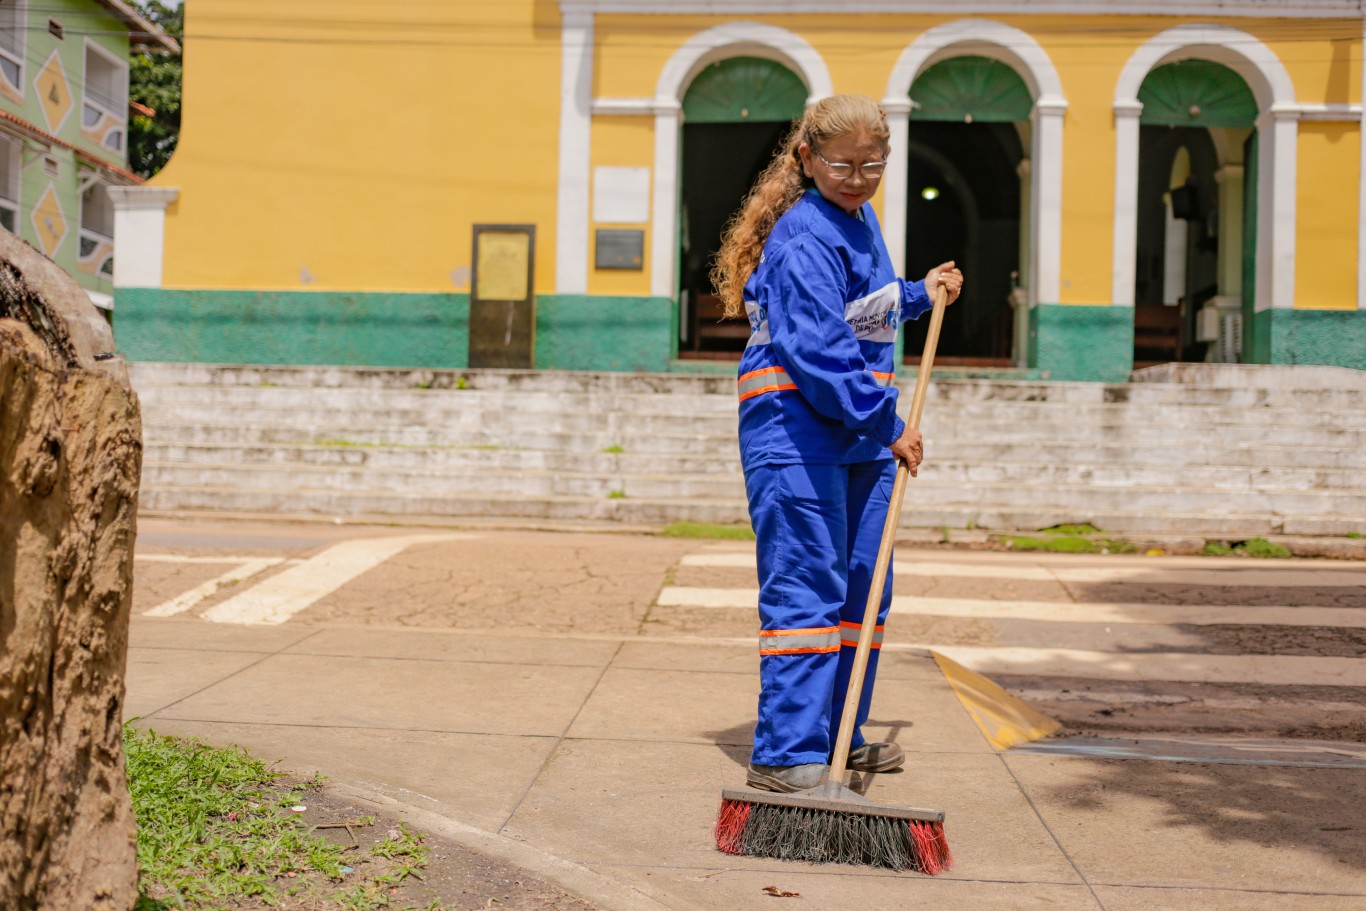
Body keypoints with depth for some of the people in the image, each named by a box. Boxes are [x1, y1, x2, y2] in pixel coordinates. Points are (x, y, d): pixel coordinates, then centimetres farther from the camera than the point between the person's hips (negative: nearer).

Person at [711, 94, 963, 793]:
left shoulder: (860, 220, 15)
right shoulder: (805, 237, -16)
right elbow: (817, 348, -24)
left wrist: (920, 293, 22)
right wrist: (886, 424, -22)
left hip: (861, 429, 10)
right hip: (797, 425, -10)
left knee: (861, 586, 14)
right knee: (806, 590, -10)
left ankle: (838, 736, 26)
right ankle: (785, 756, -6)